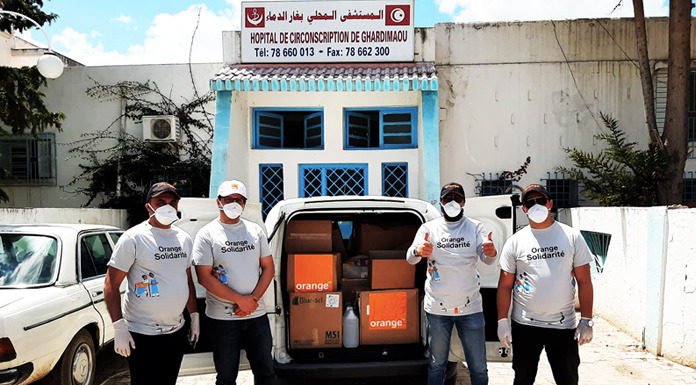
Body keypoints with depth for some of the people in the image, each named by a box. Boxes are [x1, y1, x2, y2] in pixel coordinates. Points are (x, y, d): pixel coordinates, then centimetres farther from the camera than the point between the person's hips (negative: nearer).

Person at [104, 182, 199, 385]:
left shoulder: (184, 239, 8)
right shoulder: (133, 238, -11)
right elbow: (111, 285, -12)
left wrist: (195, 316, 15)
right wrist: (119, 327, -18)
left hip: (177, 332, 6)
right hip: (143, 336, -6)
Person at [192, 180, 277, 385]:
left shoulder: (255, 230, 7)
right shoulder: (207, 235, -4)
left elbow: (269, 268, 7)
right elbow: (204, 277, -11)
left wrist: (253, 298, -9)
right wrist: (240, 300, -14)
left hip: (257, 314, 3)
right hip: (222, 317, -3)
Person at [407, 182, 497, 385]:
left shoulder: (475, 227, 4)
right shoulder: (429, 228, 3)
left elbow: (487, 259, -8)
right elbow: (410, 258, -9)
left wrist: (491, 252, -33)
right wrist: (418, 251, -33)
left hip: (470, 307, 1)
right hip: (437, 308, 0)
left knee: (478, 367, 8)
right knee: (436, 364, 11)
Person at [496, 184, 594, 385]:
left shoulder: (572, 236, 1)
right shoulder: (515, 242, 1)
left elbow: (584, 282, 1)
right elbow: (505, 286, 2)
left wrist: (586, 321, -4)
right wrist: (502, 322, -3)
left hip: (564, 325, 0)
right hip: (524, 325, 0)